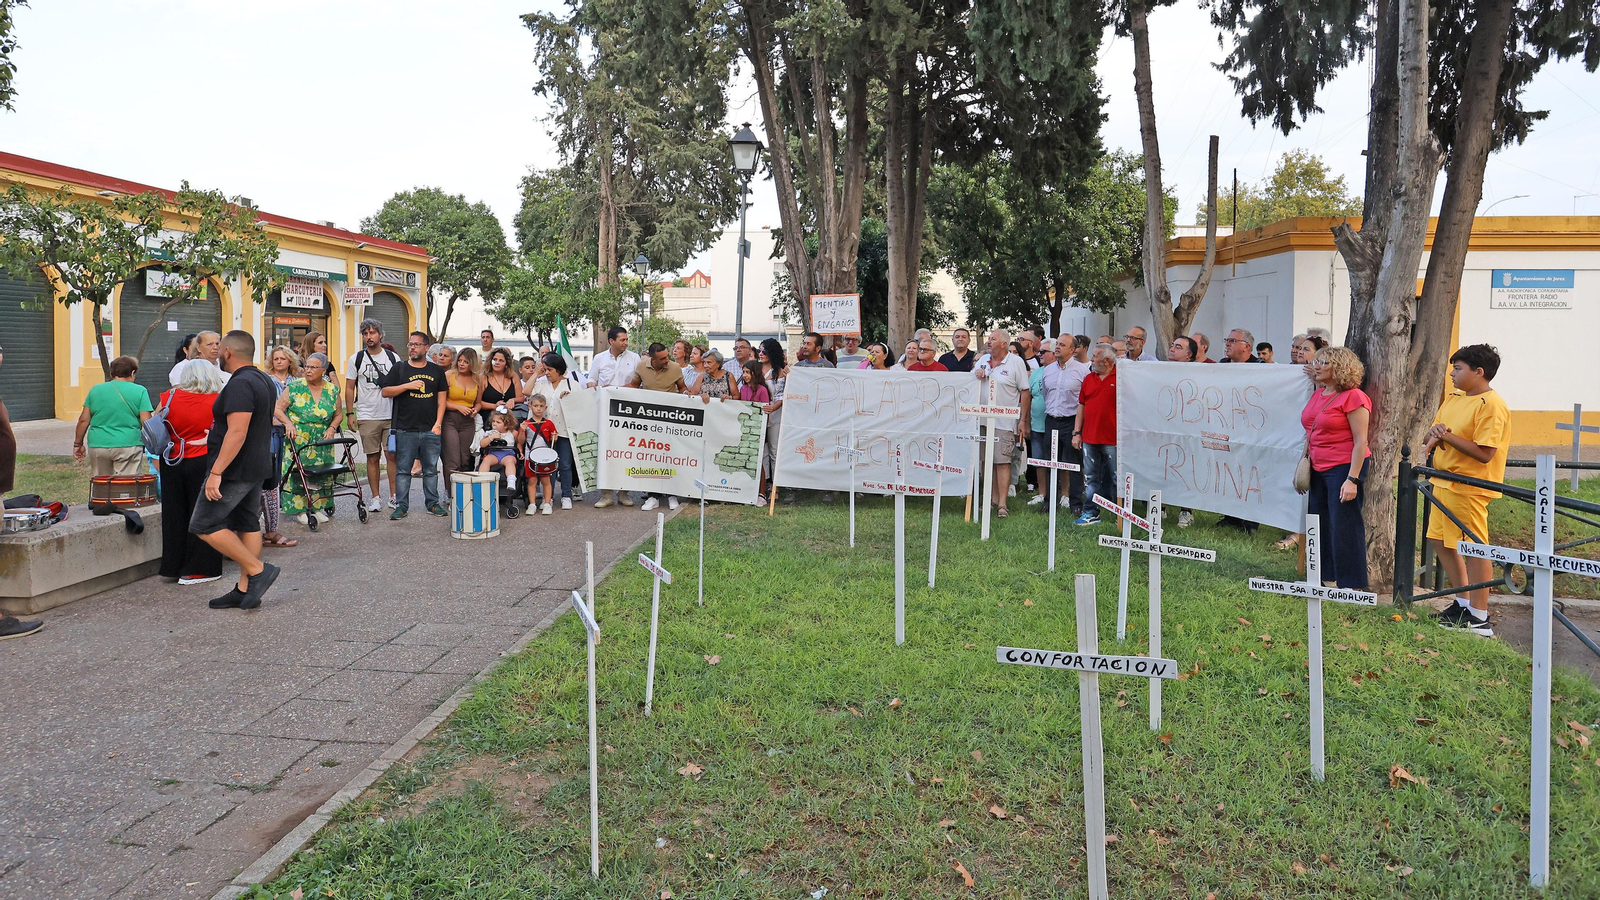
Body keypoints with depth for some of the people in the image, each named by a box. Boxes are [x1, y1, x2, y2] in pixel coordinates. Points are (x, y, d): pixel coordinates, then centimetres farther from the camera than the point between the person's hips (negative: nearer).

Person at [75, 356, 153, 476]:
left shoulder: (95, 390, 8)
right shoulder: (139, 391, -2)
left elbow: (84, 420, 8)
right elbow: (146, 422, -8)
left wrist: (78, 443, 17)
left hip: (98, 446, 3)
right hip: (128, 446, -3)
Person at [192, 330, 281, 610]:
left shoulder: (240, 384, -19)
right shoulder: (264, 380, 13)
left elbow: (237, 432, -27)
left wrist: (216, 472, -27)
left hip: (235, 469, -10)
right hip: (258, 468, 10)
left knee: (204, 525, -4)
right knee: (248, 525, 11)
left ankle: (257, 570, -5)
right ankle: (245, 589, 14)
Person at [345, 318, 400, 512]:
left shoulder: (393, 358, 6)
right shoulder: (356, 358, 6)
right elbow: (349, 388, 8)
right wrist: (349, 413, 2)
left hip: (391, 416, 0)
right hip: (367, 417, 0)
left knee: (392, 455, -3)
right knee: (372, 457, 3)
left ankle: (394, 496, 5)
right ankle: (376, 498, 10)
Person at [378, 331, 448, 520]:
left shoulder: (437, 370, 11)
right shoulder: (399, 369, 8)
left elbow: (441, 399, 9)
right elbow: (385, 391, 1)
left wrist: (438, 423, 0)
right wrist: (407, 386, -13)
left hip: (431, 430, 1)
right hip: (406, 430, -1)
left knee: (431, 469, 7)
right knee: (403, 469, 1)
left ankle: (433, 503, 16)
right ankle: (401, 505, 7)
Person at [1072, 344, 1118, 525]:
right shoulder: (1088, 379, 12)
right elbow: (1082, 406, 15)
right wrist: (1077, 432, 10)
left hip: (1113, 439, -6)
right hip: (1089, 438, 6)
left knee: (1118, 479, 2)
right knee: (1090, 478, 10)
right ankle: (1091, 514, 17)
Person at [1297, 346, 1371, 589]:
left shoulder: (1353, 397, -12)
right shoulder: (1317, 395, 12)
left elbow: (1360, 441, -16)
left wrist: (1352, 479, -20)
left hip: (1343, 468, -8)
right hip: (1318, 469, 9)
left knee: (1344, 526, -4)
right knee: (1320, 523, 13)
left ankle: (1352, 585, 5)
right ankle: (1327, 577, 24)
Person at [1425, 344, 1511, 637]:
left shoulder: (1491, 405, -15)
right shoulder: (1453, 399, 12)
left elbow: (1485, 453, -23)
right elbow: (1432, 436, 16)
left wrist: (1448, 436, -20)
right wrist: (1434, 435, -7)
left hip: (1469, 488, -10)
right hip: (1443, 482, 10)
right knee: (1441, 541, 17)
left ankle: (1479, 618, 6)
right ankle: (1463, 603, 30)